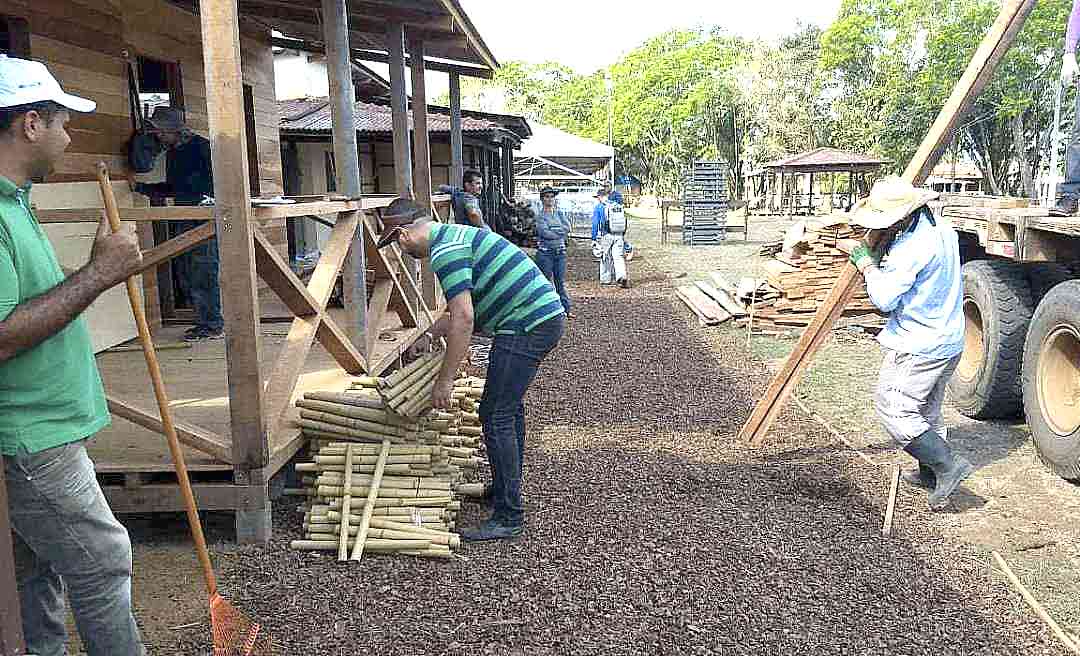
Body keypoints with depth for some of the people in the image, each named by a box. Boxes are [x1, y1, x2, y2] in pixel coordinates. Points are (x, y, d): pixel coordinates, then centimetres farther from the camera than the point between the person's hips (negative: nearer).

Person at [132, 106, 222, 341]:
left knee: (203, 271, -8)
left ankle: (213, 325, -1)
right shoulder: (172, 153, 20)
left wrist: (210, 198, -21)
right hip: (183, 218, 9)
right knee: (185, 273, 8)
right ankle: (205, 321, 16)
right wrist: (142, 187, 24)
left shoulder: (201, 146, -6)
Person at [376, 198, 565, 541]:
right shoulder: (454, 235, 19)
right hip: (546, 316, 11)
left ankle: (508, 518, 0)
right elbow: (458, 313, 27)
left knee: (496, 416, -7)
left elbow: (463, 319, -22)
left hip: (526, 325, -11)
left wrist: (444, 380, -17)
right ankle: (506, 490, 36)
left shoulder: (445, 249, -14)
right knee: (508, 406, 22)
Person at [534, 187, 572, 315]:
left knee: (561, 281, 8)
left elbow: (567, 228, 0)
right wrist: (560, 233, -6)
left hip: (560, 251, 4)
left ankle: (565, 309, 12)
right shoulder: (540, 215, -2)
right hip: (545, 252, -4)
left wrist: (552, 232, -10)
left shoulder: (559, 213, 13)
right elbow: (544, 232, -15)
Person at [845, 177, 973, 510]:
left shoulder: (911, 246, -25)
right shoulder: (944, 231, 6)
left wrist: (867, 263, -11)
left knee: (893, 409, -3)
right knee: (926, 410, 21)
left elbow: (884, 298, -23)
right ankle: (928, 474, 33)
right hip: (949, 341, 10)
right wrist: (886, 251, 3)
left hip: (918, 346, -10)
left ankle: (948, 465, -3)